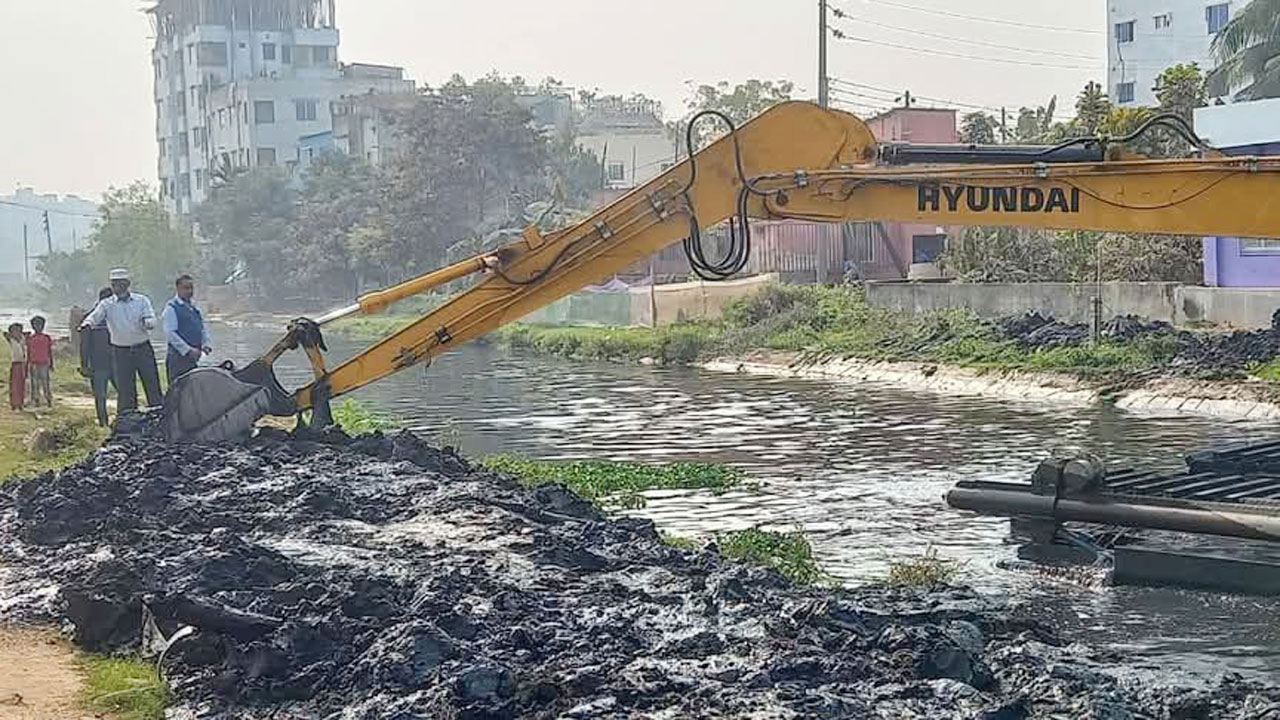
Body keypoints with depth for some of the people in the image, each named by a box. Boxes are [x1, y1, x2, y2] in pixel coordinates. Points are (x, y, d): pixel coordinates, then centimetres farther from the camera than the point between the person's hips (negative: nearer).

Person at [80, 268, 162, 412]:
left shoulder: (142, 300, 4)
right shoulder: (107, 304, 3)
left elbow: (152, 321, -4)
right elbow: (95, 315, -14)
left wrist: (146, 322, -28)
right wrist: (87, 323, -37)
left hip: (143, 349, 0)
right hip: (121, 352, 0)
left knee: (153, 386, 2)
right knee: (124, 390, 3)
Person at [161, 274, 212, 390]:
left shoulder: (194, 308, 17)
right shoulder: (171, 308, -7)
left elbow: (203, 328, 19)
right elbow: (170, 333, -15)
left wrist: (206, 344, 0)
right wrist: (188, 350, -20)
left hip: (194, 357, 7)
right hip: (179, 356, -7)